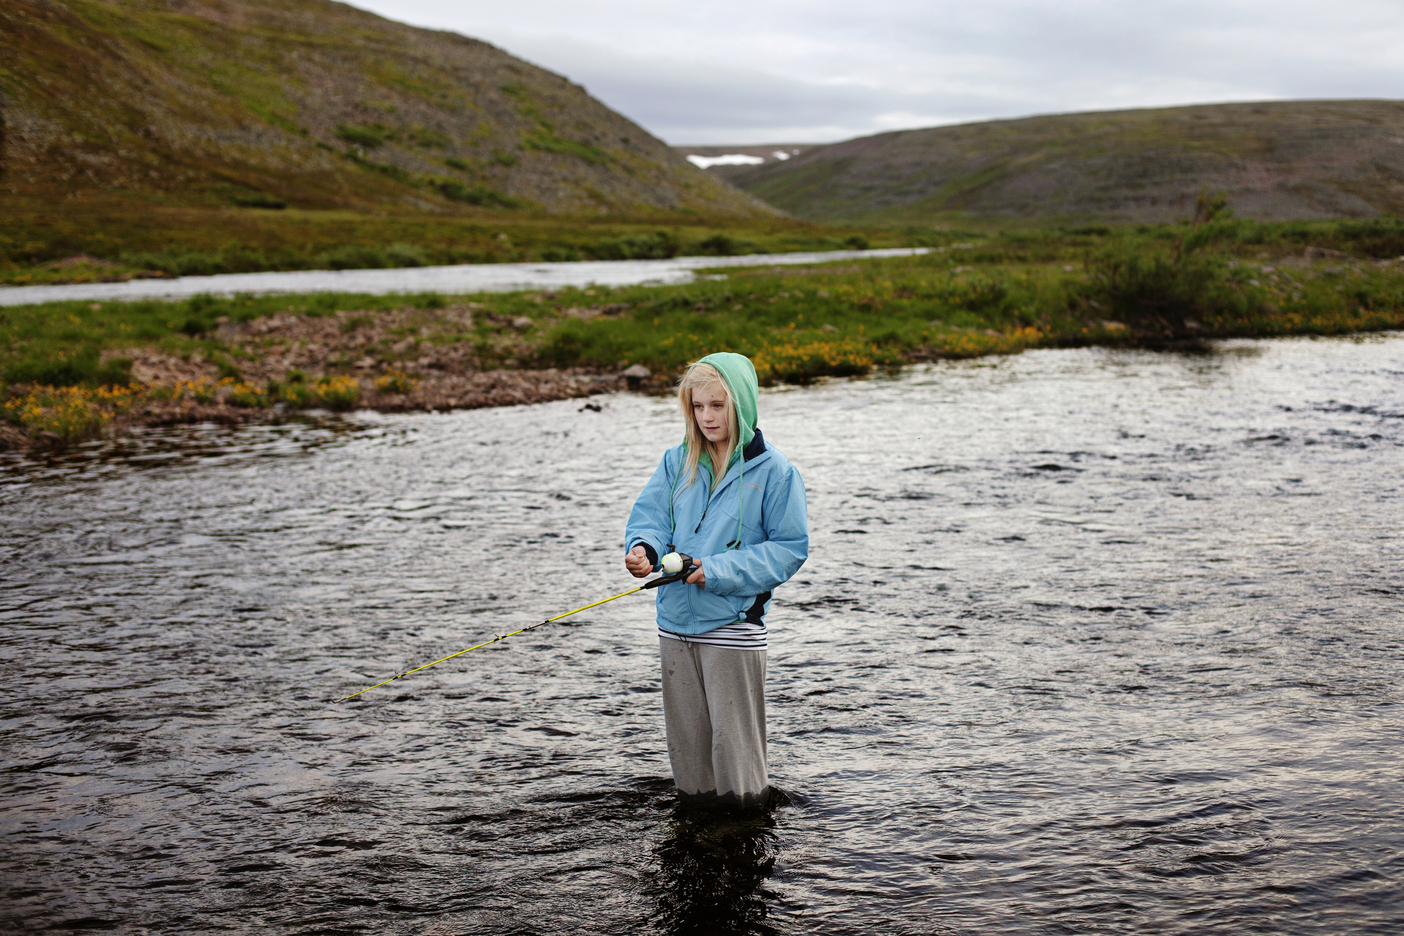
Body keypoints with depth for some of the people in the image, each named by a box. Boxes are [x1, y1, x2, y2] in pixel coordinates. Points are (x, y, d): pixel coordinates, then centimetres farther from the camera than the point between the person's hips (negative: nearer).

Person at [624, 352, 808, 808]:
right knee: (685, 737, 14)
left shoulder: (773, 470, -7)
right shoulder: (677, 461, 7)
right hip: (676, 620, 5)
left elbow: (790, 547, -7)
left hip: (734, 621, -5)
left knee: (734, 738, -1)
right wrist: (643, 548, -19)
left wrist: (721, 570, -17)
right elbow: (649, 514, 5)